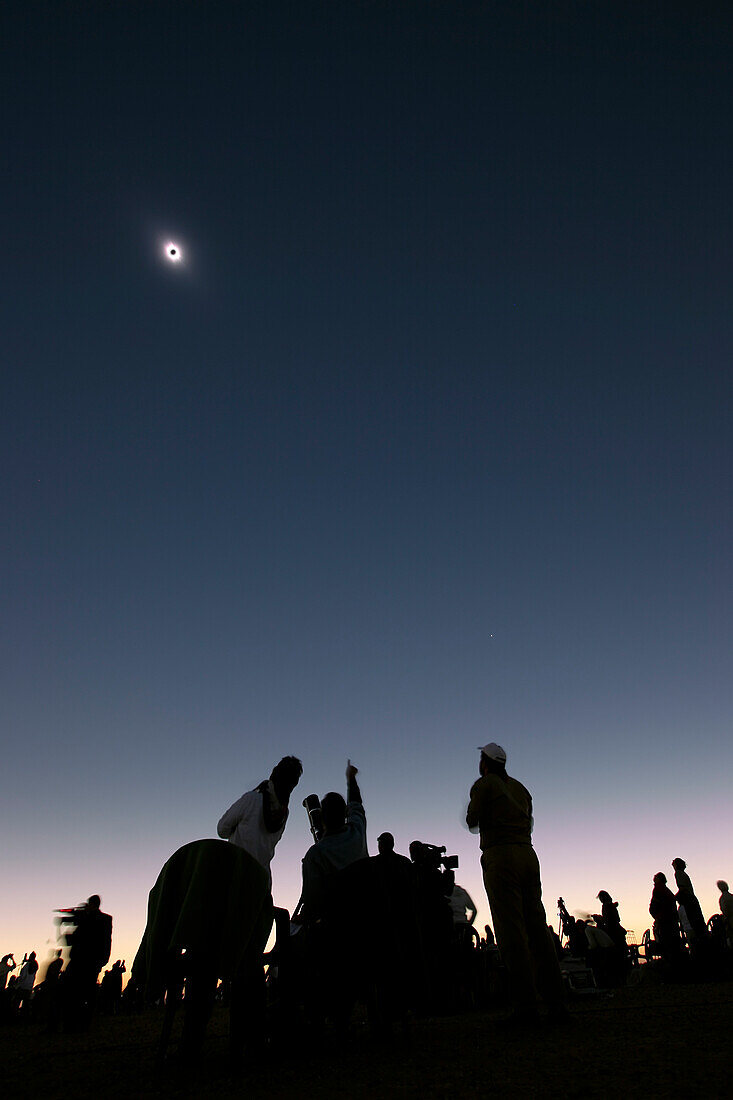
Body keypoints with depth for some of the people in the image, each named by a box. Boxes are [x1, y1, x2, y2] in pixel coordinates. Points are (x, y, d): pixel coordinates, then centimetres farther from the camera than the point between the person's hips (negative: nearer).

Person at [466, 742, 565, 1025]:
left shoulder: (484, 784, 0)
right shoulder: (519, 787, 19)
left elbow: (472, 821, -3)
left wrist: (473, 810, 17)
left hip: (500, 856, -7)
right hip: (527, 854, 7)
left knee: (511, 931, -7)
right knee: (537, 928, 8)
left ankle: (526, 1006, -8)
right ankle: (555, 1001, 7)